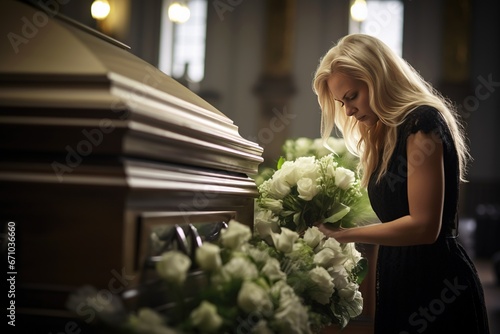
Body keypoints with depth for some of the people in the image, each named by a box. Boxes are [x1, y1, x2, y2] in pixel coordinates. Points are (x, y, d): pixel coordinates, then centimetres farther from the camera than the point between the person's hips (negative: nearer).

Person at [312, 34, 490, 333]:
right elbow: (394, 214, 11)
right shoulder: (387, 133, 14)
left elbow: (424, 226, -21)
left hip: (436, 285, -8)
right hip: (399, 279, 8)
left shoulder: (422, 122, -14)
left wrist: (343, 235, -17)